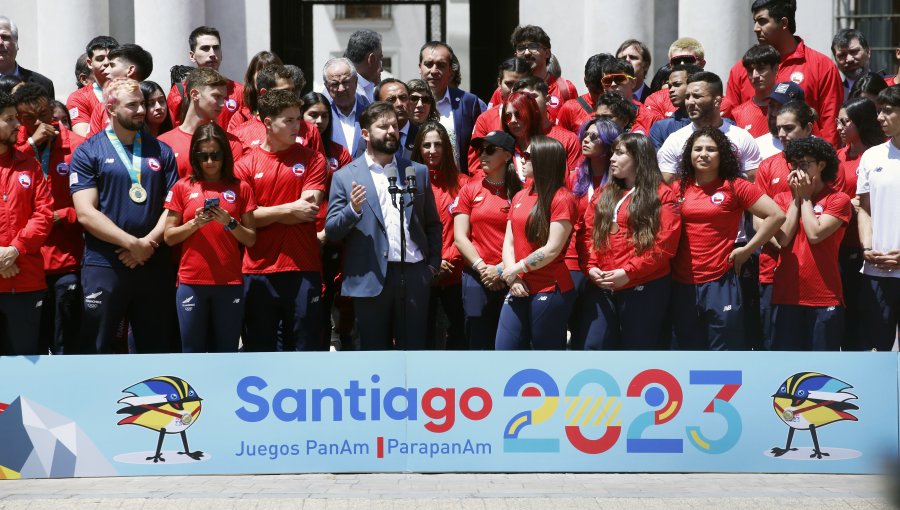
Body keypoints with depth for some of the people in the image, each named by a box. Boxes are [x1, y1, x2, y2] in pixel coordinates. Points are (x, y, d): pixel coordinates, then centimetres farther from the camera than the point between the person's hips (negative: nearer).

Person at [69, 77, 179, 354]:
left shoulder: (161, 151, 9)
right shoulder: (87, 153, -1)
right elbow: (86, 213, -9)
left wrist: (148, 243, -11)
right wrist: (133, 243, -14)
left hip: (154, 265, 3)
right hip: (104, 266, -3)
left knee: (155, 350, 11)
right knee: (96, 352, 4)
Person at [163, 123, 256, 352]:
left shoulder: (240, 188, 7)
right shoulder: (183, 187, 6)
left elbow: (251, 239, 6)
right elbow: (169, 236, 4)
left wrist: (230, 223, -11)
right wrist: (195, 223, -12)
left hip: (230, 282, 0)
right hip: (191, 281, 0)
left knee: (226, 353, 4)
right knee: (192, 353, 3)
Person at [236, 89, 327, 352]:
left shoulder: (312, 159, 5)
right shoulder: (245, 165, 4)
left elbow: (309, 210, -5)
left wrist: (265, 214, -4)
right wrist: (289, 209, -8)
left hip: (303, 269, 0)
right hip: (258, 269, 0)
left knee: (305, 349, 5)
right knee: (259, 350, 8)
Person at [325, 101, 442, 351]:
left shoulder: (418, 171, 12)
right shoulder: (345, 177, 4)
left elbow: (432, 223, 16)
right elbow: (331, 231, 2)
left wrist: (433, 263, 5)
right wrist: (353, 210, -16)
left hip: (413, 275, 2)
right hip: (370, 279, -2)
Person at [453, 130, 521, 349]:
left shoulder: (519, 193, 2)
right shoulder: (470, 189, 7)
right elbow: (460, 238, 3)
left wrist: (502, 270, -10)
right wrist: (482, 268, -7)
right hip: (477, 278, 1)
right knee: (479, 343, 4)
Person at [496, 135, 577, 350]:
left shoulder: (561, 199, -7)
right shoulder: (520, 196, 14)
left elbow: (552, 249, -14)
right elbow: (509, 241, 9)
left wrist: (517, 269, -8)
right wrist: (513, 278, -6)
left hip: (550, 291, -6)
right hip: (520, 290, 6)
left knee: (546, 348, 1)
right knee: (504, 348, 2)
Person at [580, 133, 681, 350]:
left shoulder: (661, 195, -2)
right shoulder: (603, 193, 18)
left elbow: (665, 243, -11)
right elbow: (588, 234, 13)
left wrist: (628, 272, -18)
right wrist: (591, 267, -5)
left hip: (644, 288, -5)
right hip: (601, 287, 5)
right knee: (593, 347, 2)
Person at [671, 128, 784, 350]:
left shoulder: (735, 186, -2)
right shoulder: (679, 188, 8)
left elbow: (776, 215, -6)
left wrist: (746, 250, -6)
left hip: (721, 284, -4)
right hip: (682, 284, 4)